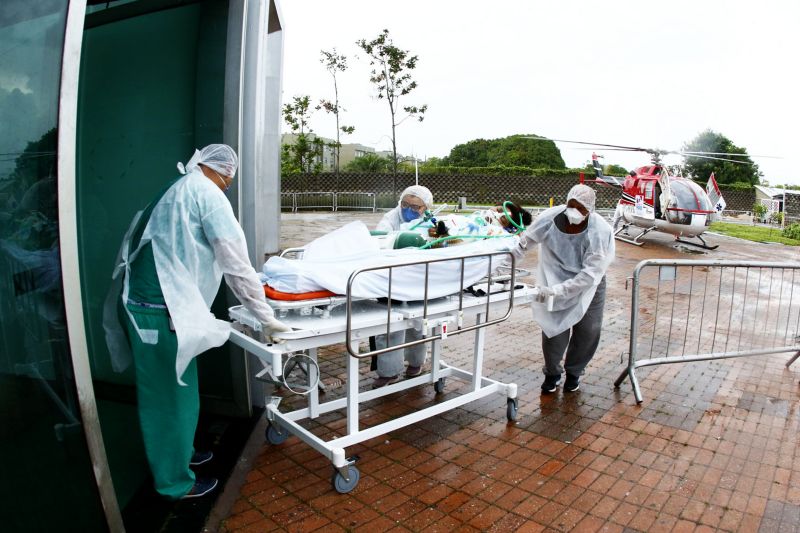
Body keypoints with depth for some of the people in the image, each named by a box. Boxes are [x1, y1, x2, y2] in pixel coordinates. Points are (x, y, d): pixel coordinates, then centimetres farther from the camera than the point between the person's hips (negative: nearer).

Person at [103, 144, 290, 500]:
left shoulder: (179, 190, 16)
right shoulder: (208, 194, -11)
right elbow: (236, 265, -13)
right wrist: (266, 318, -6)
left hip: (140, 302, 9)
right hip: (160, 310, -9)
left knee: (170, 390, 23)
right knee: (171, 396, 6)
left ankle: (177, 453, 42)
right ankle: (175, 482, 24)